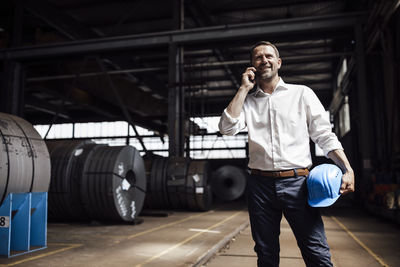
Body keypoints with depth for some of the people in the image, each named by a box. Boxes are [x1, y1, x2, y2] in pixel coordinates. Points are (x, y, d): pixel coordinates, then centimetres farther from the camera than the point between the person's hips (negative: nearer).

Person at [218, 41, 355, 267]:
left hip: (296, 183, -2)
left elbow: (325, 135, 5)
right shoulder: (247, 101, 12)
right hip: (260, 185, 2)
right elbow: (227, 128, -5)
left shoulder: (302, 93, 8)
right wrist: (244, 88, 0)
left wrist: (348, 169, -8)